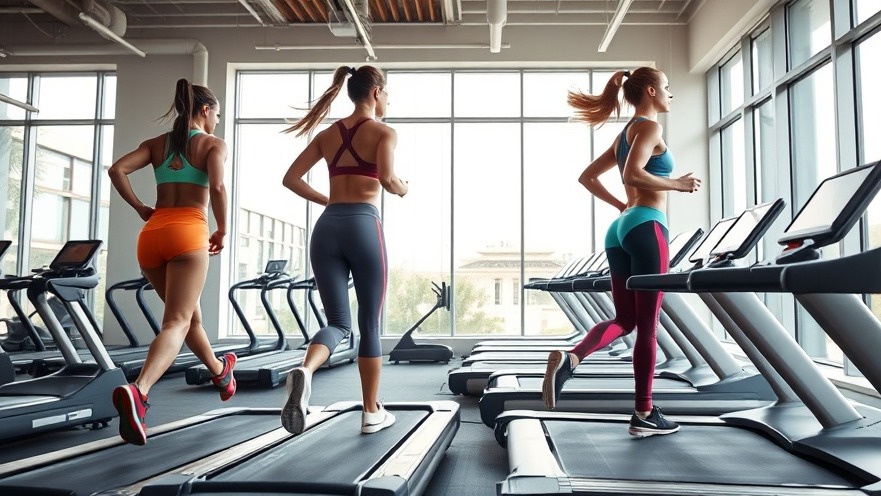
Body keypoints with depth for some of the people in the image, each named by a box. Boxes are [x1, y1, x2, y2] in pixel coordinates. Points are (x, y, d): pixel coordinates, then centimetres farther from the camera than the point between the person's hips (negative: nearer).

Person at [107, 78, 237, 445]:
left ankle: (219, 371, 43)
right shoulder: (214, 145, 3)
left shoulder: (156, 143, 17)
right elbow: (217, 187, -14)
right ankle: (138, 391, -32)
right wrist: (222, 231, -2)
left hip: (151, 234, 6)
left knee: (190, 313, 22)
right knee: (177, 322, -9)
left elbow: (117, 170, 2)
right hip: (188, 232, -6)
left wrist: (140, 209, 11)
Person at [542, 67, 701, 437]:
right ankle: (644, 414, 4)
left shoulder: (624, 135, 21)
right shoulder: (650, 127, -5)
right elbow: (634, 174, -21)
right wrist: (678, 184, -10)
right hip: (646, 227, -8)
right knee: (647, 324, -3)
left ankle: (569, 358, -13)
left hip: (621, 229, 9)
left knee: (624, 319, 11)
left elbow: (587, 177, 23)